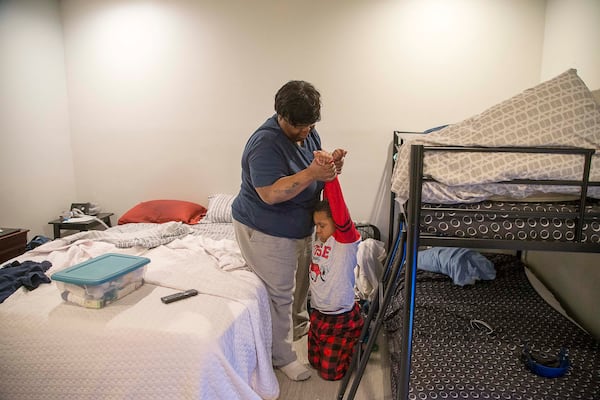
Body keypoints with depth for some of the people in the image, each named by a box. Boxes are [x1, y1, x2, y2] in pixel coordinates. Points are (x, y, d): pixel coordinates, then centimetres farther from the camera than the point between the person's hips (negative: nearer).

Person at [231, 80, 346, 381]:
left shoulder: (306, 132, -2)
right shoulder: (266, 144, -28)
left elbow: (318, 164, 8)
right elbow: (270, 194, -34)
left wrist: (332, 165, -16)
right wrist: (311, 173, -40)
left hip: (299, 227, 9)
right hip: (265, 233, -9)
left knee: (301, 280, 25)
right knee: (280, 293, 4)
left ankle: (299, 324, 52)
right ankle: (281, 356, 24)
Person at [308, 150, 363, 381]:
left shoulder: (347, 239, -21)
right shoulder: (317, 238, -3)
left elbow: (341, 214, -39)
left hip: (342, 318, -7)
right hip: (318, 314, 7)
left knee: (330, 373, 5)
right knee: (314, 362, 20)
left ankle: (359, 339, 26)